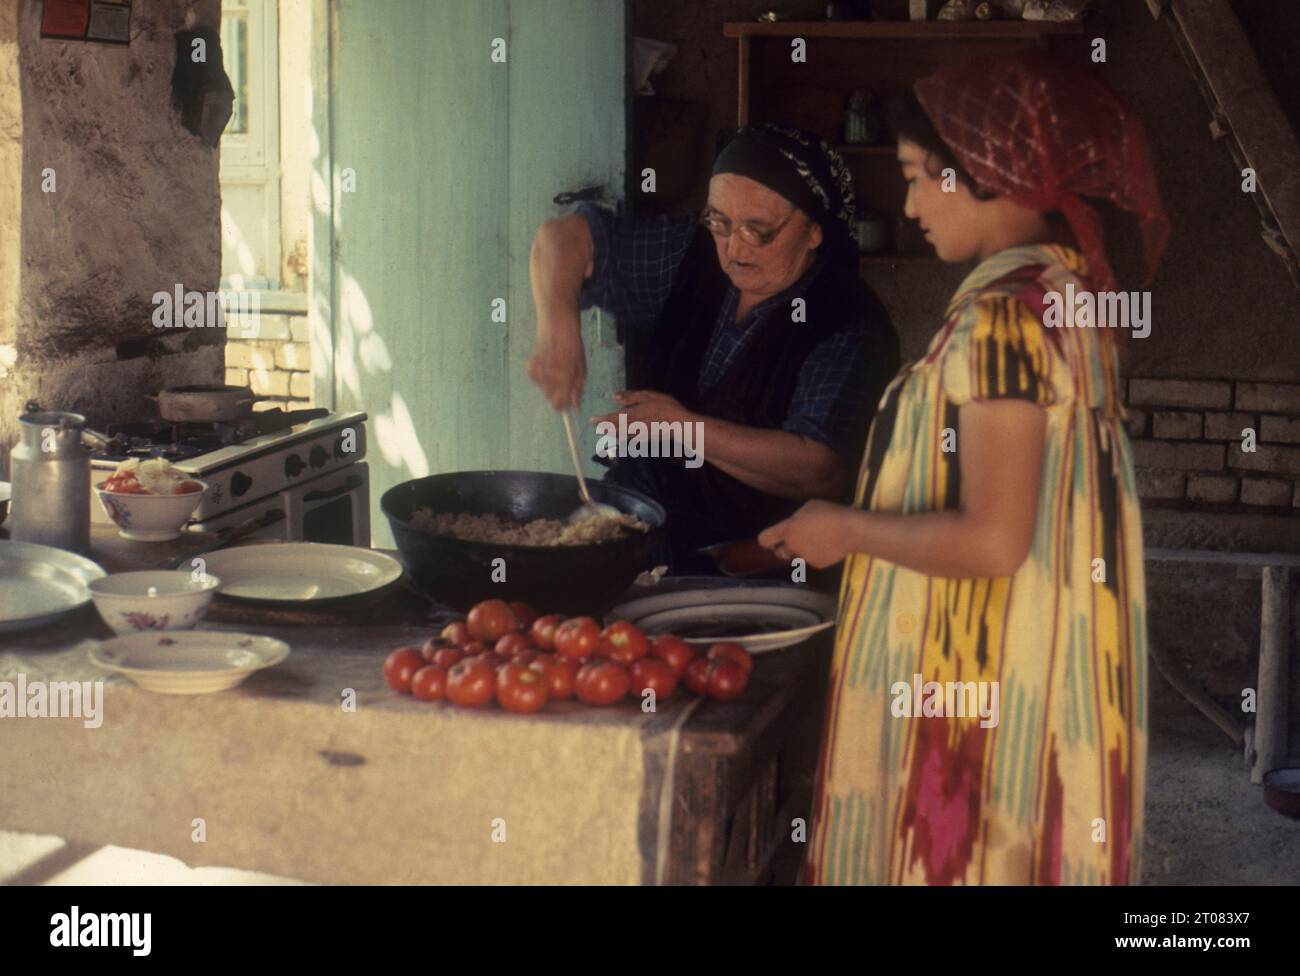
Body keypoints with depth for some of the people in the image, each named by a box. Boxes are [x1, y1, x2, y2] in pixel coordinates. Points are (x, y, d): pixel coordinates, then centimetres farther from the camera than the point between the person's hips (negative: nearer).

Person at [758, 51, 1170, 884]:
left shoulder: (1004, 316, -20)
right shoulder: (1066, 291, 8)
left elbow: (992, 541, -25)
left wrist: (848, 531, -11)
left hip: (985, 679, -9)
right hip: (1046, 665, 9)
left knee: (960, 853, 3)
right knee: (1013, 849, 17)